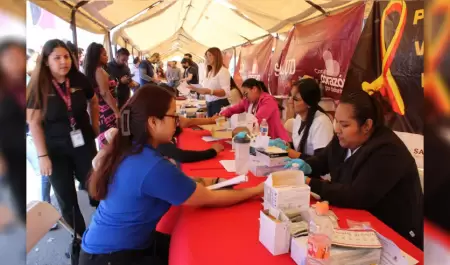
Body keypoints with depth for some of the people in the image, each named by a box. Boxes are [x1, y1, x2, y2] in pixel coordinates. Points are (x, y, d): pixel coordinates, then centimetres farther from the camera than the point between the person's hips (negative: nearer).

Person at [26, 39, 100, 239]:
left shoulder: (79, 80, -6)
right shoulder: (38, 86, -12)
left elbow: (93, 102, 13)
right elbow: (34, 123, -12)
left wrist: (95, 127, 9)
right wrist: (43, 156, -15)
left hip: (84, 144, 2)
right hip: (56, 150, -1)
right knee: (66, 199, 10)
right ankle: (80, 237, 29)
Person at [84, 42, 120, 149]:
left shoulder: (92, 71, 16)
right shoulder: (99, 71, -11)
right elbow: (105, 94, -18)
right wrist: (117, 112, -18)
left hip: (100, 111, 9)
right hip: (106, 112, -9)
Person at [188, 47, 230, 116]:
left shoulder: (223, 71, -10)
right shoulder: (209, 72, 15)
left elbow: (226, 91, -22)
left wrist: (210, 91, -34)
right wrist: (195, 89, 2)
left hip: (220, 104, -8)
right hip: (209, 105, 8)